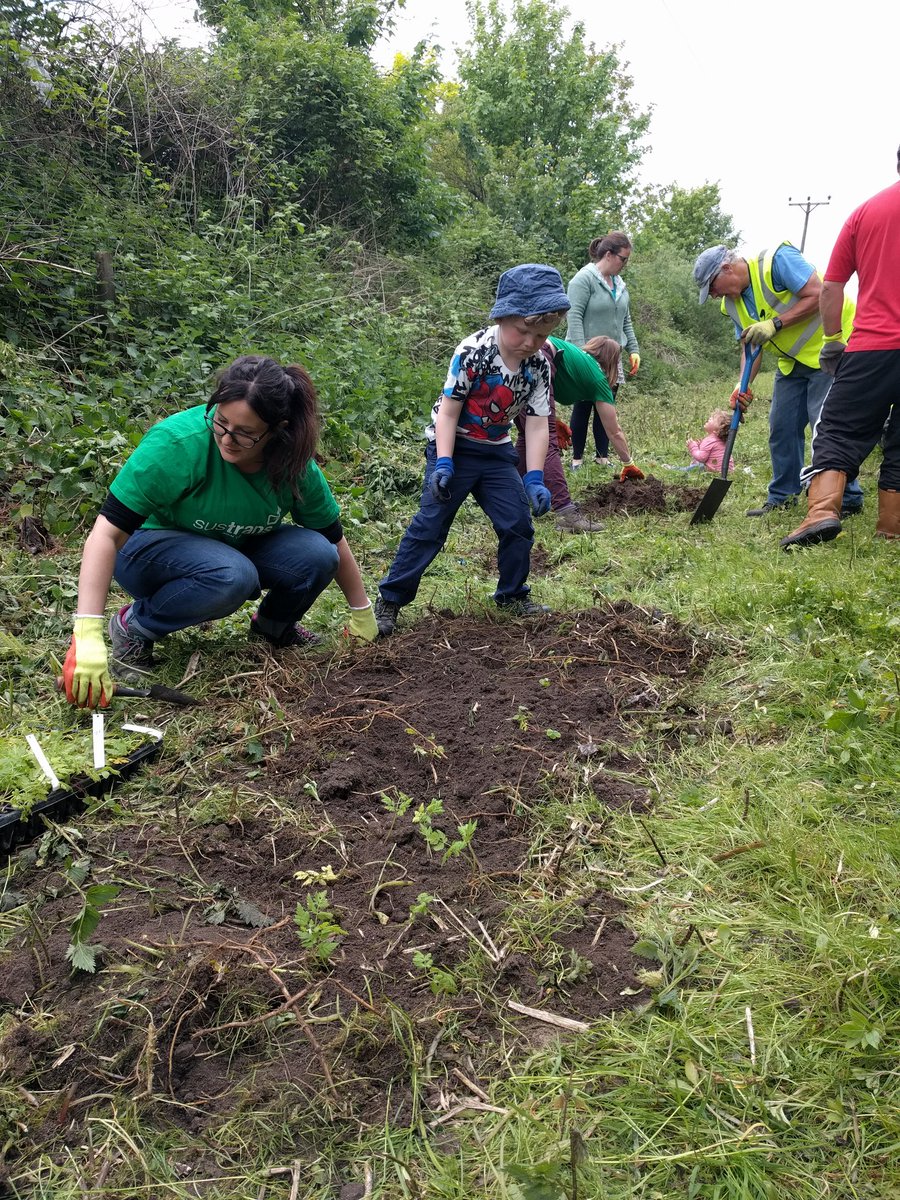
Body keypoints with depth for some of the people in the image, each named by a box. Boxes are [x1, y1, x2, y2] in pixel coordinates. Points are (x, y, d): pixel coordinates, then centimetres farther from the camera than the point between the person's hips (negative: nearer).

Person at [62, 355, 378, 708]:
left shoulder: (295, 463, -19)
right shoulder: (178, 442, -32)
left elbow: (334, 539, -4)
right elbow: (107, 533, -33)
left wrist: (362, 616, 4)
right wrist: (87, 635, -41)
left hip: (232, 547, 4)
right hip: (151, 547, -4)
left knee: (316, 555, -22)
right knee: (231, 575, -36)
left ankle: (273, 626, 9)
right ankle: (132, 627, -10)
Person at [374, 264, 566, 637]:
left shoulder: (539, 365, -7)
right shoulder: (473, 352, -21)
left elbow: (537, 424, -6)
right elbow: (448, 411, -17)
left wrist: (535, 479, -15)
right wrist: (443, 464, -25)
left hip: (497, 451, 5)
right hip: (453, 447, -5)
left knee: (518, 522, 2)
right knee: (430, 524, -8)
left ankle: (512, 595, 22)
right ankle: (390, 599, 1)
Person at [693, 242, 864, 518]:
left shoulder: (777, 260, -19)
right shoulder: (733, 303, 6)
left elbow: (818, 296, -24)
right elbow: (749, 345, 7)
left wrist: (775, 323, -27)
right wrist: (744, 384, -9)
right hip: (793, 361, 8)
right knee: (782, 426, 6)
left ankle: (848, 500, -4)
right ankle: (782, 497, 16)